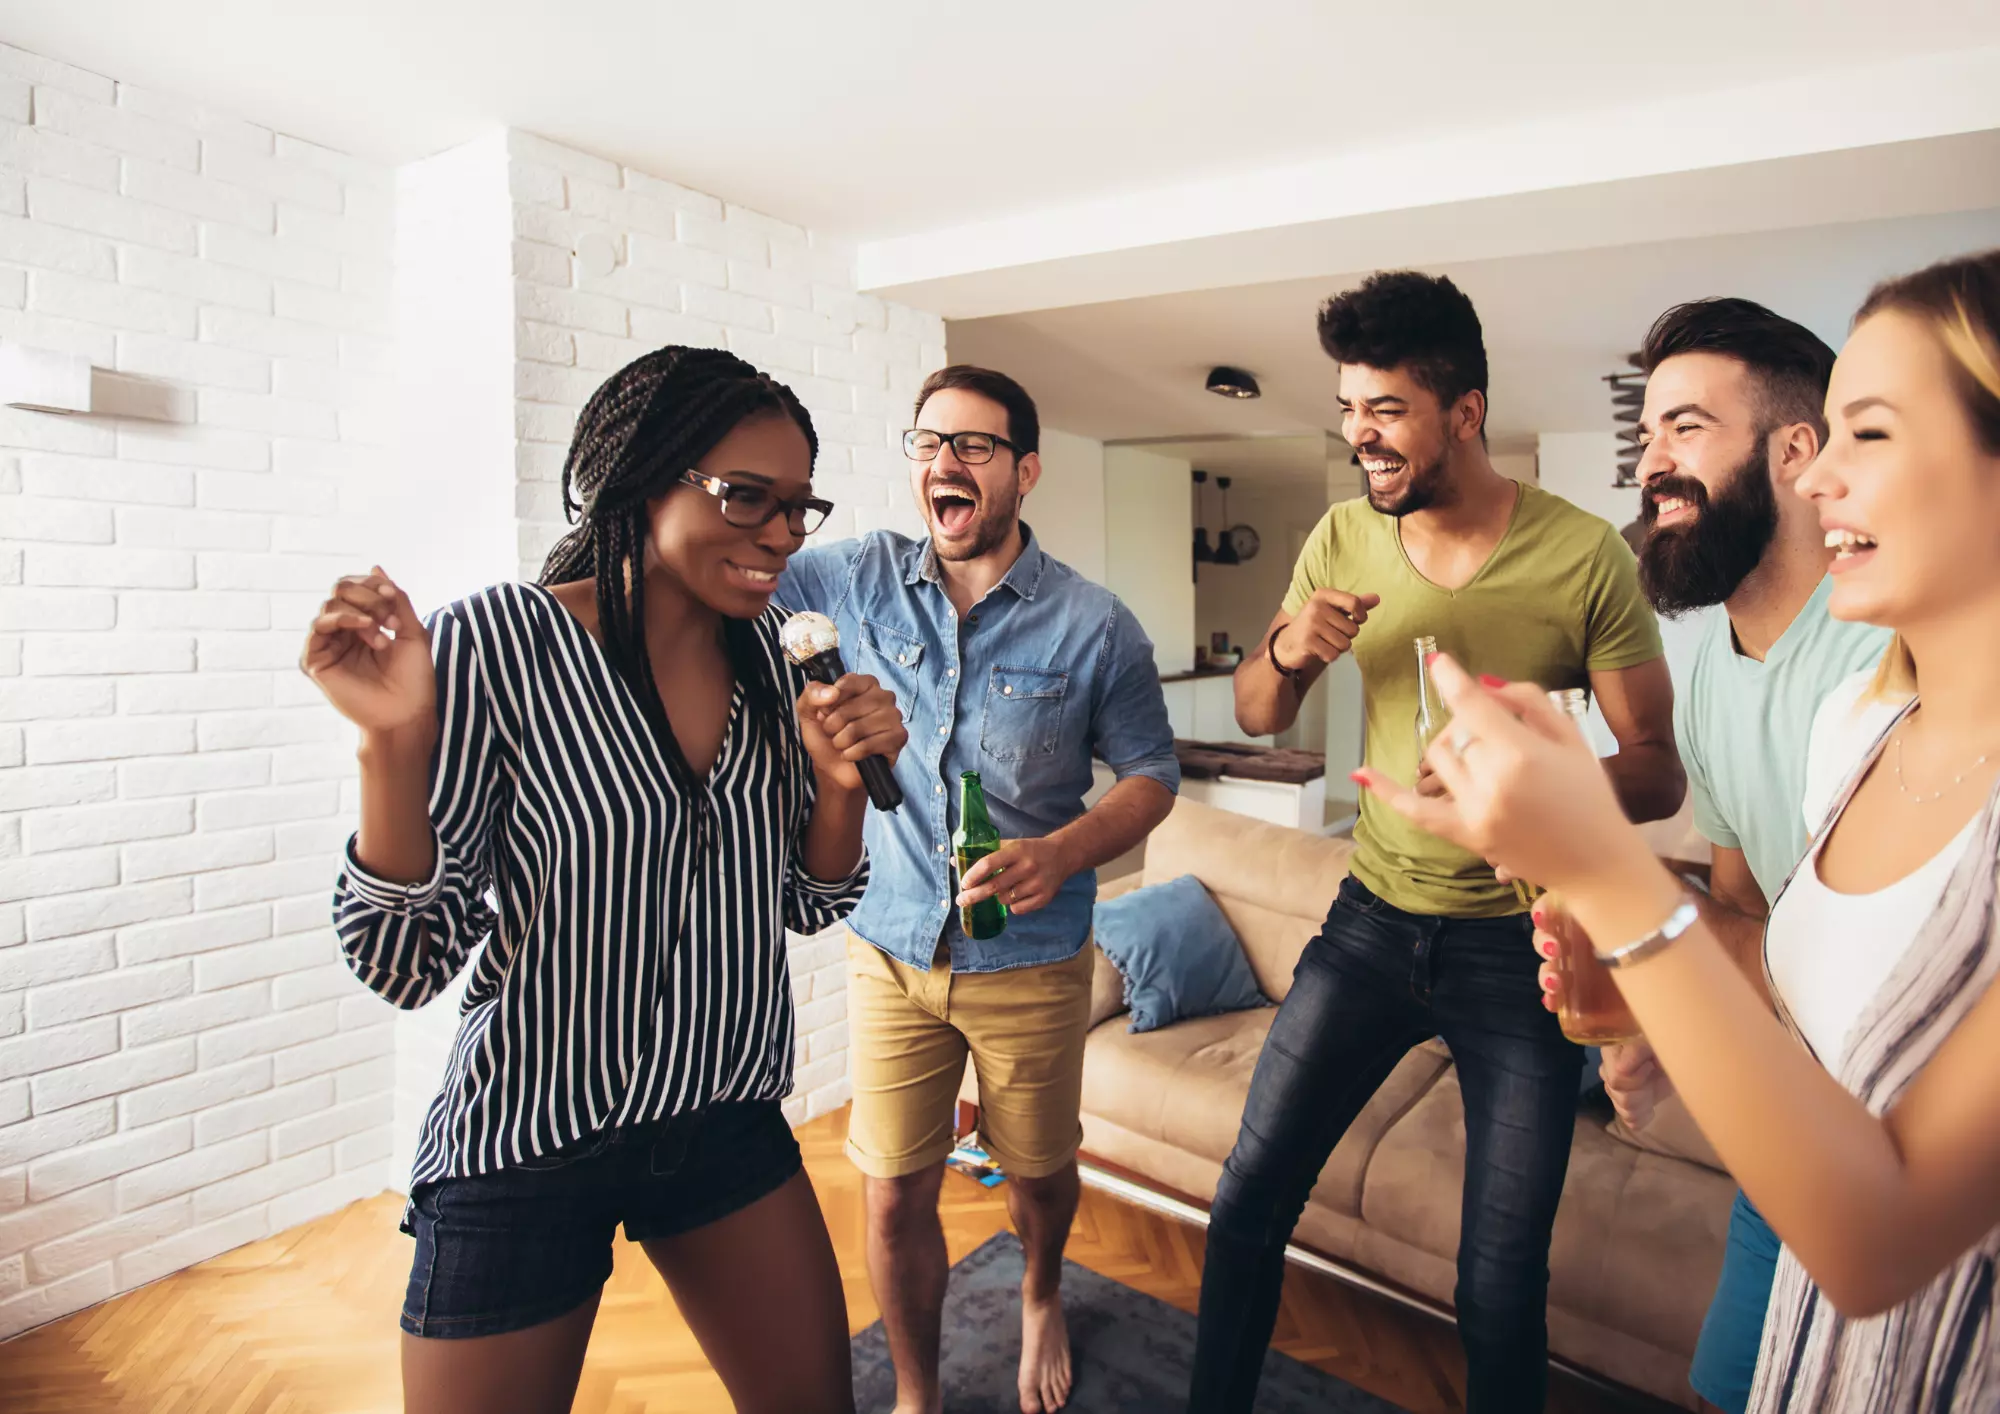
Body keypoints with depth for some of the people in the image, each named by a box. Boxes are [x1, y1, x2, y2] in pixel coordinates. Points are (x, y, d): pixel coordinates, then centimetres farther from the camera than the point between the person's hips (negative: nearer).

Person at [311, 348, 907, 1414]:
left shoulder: (769, 650, -2)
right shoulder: (498, 641, -17)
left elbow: (808, 904, 5)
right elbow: (404, 966, -15)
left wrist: (841, 776, -13)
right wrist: (393, 743, -29)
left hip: (729, 1120, 5)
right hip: (525, 1153, -4)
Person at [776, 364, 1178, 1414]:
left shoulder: (1093, 626, -11)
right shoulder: (864, 578, -5)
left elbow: (1152, 771, -5)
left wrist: (1063, 852, -23)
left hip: (1031, 961, -1)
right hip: (891, 951, 1)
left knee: (1038, 1172, 19)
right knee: (895, 1196, 8)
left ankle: (1041, 1297, 56)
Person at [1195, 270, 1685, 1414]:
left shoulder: (1585, 556, -11)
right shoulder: (1344, 539, -1)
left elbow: (1658, 773, -9)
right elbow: (1259, 717, 5)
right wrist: (1286, 652, -18)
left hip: (1519, 940, -3)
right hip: (1372, 919, 3)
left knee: (1503, 1281, 6)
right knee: (1251, 1196, 8)